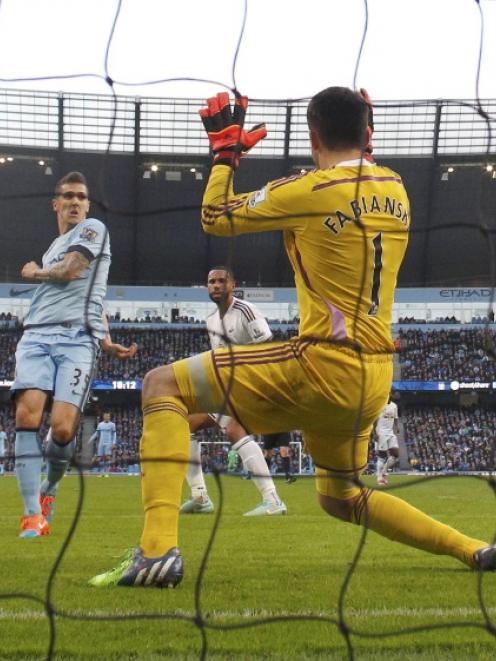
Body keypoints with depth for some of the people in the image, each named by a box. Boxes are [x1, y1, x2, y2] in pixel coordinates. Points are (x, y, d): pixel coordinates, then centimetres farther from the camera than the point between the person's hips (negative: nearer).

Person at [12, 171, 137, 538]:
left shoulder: (93, 228, 9)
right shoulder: (54, 247, 29)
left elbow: (69, 272, -5)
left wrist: (34, 273, 16)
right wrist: (106, 339, 14)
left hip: (76, 338, -5)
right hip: (36, 336, 6)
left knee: (62, 428, -18)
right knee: (27, 414, -19)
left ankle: (49, 488, 15)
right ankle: (34, 514, -16)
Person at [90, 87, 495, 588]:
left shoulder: (312, 190, -9)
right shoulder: (394, 190, 9)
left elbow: (214, 217, 1)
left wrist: (225, 149, 15)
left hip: (324, 366, -7)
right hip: (376, 378, 7)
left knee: (163, 385, -2)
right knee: (341, 498, 31)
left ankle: (158, 549, -17)